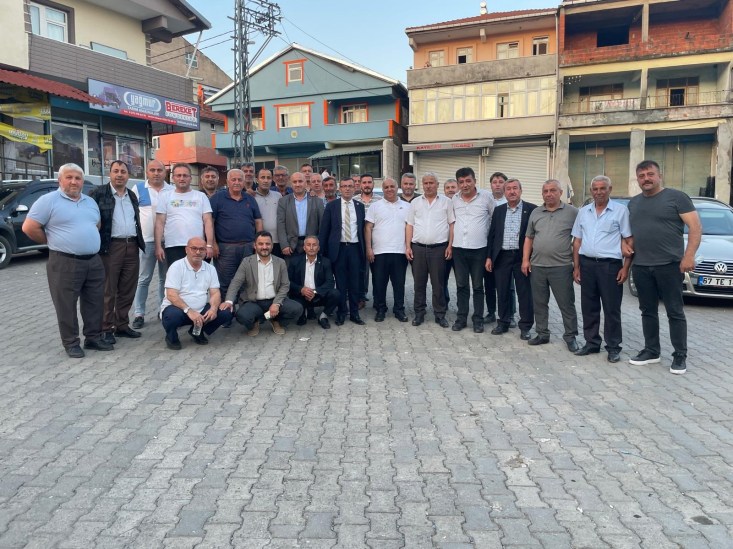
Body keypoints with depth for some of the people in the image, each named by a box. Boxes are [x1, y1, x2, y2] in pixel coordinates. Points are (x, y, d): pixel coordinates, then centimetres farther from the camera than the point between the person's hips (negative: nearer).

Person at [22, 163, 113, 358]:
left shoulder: (91, 202, 14)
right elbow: (29, 228, -8)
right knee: (66, 305, 2)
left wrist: (89, 242, 14)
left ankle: (93, 337, 23)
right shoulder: (49, 200, -5)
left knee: (94, 302, 11)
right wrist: (53, 242, 0)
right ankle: (71, 343, 12)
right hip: (65, 263, -6)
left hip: (93, 261, 6)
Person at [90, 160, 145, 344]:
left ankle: (122, 325, 19)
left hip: (132, 246, 6)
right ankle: (106, 329, 8)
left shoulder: (132, 196, 16)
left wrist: (140, 242, 16)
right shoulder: (99, 193, -3)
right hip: (111, 247, -6)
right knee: (108, 291, 0)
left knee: (127, 290, 9)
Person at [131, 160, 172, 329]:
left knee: (166, 278, 10)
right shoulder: (138, 189, 2)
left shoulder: (172, 190, 9)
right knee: (143, 279, 0)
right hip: (146, 241, -3)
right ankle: (138, 314, 6)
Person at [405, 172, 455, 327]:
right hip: (418, 248, 2)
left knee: (438, 283, 3)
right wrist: (408, 246, 1)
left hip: (439, 248, -2)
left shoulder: (447, 202, 4)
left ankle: (440, 315, 13)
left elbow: (452, 225, 2)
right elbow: (409, 226, 8)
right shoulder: (415, 203, 9)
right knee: (419, 283, 8)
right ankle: (419, 313, 18)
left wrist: (450, 246, -5)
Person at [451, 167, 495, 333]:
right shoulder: (454, 199, 6)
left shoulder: (486, 197, -4)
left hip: (479, 249, -3)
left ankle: (478, 319, 15)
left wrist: (488, 235, 5)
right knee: (461, 286, 9)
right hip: (459, 249, 3)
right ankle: (461, 318, 18)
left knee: (478, 286, 6)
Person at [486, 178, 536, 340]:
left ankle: (525, 327, 13)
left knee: (525, 293, 3)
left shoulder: (531, 209, -1)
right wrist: (489, 257, 5)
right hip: (502, 257, 3)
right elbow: (492, 234, 10)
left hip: (522, 256, -3)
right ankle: (503, 323, 22)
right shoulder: (498, 210, 10)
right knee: (502, 292, 9)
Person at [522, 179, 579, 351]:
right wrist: (525, 260, 5)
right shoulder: (535, 213, 10)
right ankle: (542, 334, 24)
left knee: (566, 304, 2)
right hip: (537, 266, 4)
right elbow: (529, 238, 13)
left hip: (561, 267, -4)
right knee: (539, 303, 11)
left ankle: (570, 336, 15)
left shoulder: (572, 212, -1)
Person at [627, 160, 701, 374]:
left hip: (669, 265, -5)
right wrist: (627, 244, 5)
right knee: (648, 310, 11)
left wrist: (689, 255, -18)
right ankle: (651, 350, 22)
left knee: (675, 312, 0)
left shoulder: (676, 197, -3)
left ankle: (680, 355, 9)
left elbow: (695, 226, -7)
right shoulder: (633, 203, 15)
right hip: (640, 266, 6)